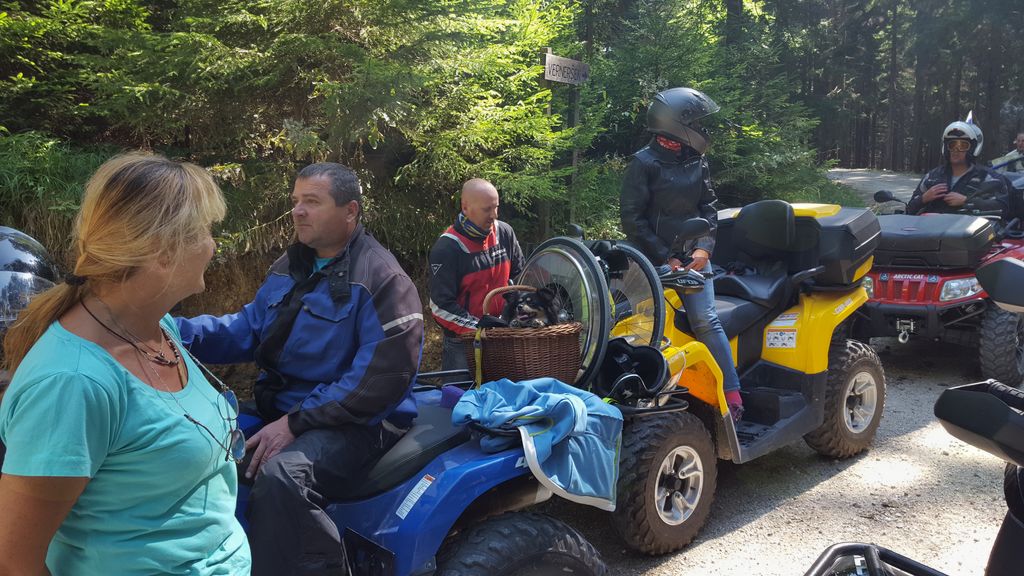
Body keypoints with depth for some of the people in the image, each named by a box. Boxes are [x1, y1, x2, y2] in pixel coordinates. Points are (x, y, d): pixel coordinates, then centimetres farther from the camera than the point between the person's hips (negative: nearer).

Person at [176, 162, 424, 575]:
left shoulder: (380, 278, -14)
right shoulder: (290, 268, 14)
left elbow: (383, 376, -22)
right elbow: (250, 329, 10)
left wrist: (296, 422, -23)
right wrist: (176, 332, -7)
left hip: (356, 424, -8)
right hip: (279, 410, 9)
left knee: (280, 476, -34)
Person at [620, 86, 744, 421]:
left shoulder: (697, 162, 11)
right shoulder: (644, 164, -6)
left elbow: (709, 207, 15)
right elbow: (632, 217, -7)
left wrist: (704, 248, -1)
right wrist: (664, 257, -11)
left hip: (692, 255, 3)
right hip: (654, 259, -3)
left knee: (705, 320, -8)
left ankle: (732, 395, -6)